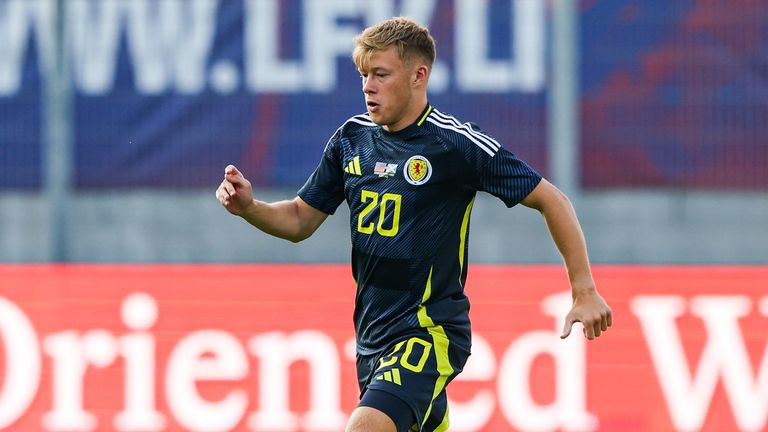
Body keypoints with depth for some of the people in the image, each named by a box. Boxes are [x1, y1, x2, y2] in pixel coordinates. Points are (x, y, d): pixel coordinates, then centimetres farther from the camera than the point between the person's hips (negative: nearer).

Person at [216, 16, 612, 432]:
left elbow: (551, 200, -9)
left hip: (430, 332, -7)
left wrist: (584, 291, -12)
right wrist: (248, 207, -6)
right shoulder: (351, 139, 4)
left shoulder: (456, 143, -14)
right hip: (372, 335, 7)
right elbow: (300, 221, 15)